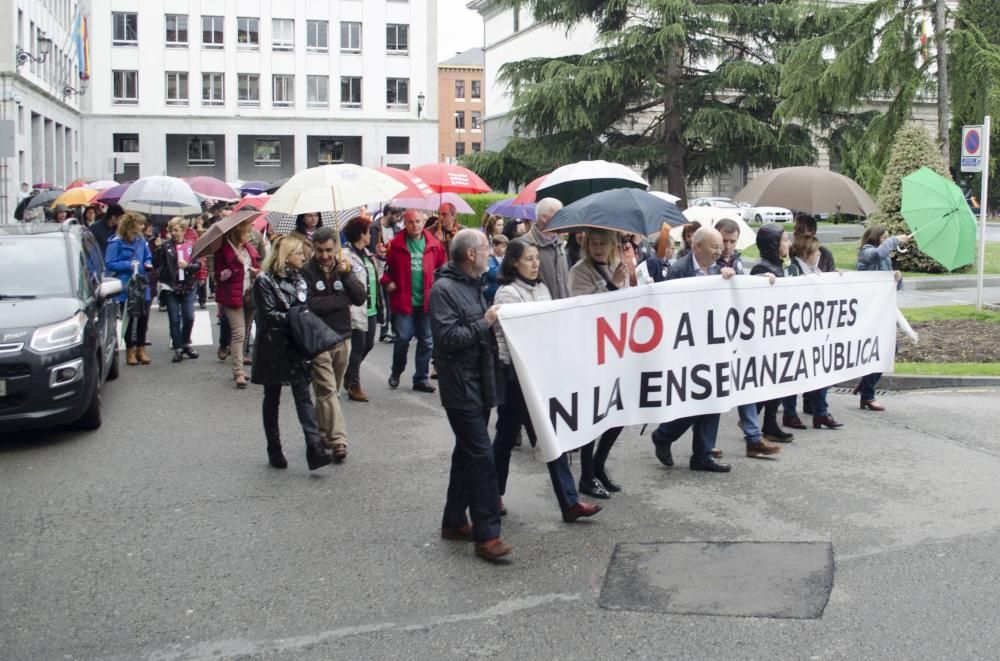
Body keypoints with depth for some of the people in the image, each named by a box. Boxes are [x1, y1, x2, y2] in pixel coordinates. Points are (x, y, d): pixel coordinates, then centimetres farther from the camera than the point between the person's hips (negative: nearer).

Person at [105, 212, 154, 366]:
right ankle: (130, 351, 15)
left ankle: (141, 349, 20)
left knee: (143, 317, 7)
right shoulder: (117, 242, -10)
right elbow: (109, 263, -10)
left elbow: (148, 257, 19)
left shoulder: (141, 240, 6)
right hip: (125, 287, -5)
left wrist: (148, 264, -2)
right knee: (129, 318, 2)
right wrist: (129, 265, -17)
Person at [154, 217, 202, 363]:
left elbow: (198, 265, 3)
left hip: (187, 287, 1)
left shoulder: (191, 246, 3)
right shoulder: (166, 245, 0)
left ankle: (186, 344, 24)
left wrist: (187, 265, -16)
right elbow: (156, 263, -8)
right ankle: (177, 348, 11)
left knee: (189, 318, 3)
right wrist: (158, 248, -21)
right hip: (171, 287, -1)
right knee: (174, 319, 3)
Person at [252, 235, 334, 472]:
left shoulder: (298, 279, 12)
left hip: (296, 346, 4)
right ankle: (274, 450, 19)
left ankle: (314, 448, -17)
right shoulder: (265, 280, -7)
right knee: (272, 399, 8)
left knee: (303, 395, -7)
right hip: (272, 347, -4)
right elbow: (268, 314, -13)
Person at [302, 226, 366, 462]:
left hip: (342, 338, 5)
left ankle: (322, 432, 29)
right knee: (327, 391, -7)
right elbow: (310, 304, -20)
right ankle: (337, 440, -9)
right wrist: (341, 300, -11)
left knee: (330, 391, 15)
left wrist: (346, 274, -18)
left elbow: (360, 298, -5)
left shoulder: (343, 268, 4)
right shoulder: (306, 271, -10)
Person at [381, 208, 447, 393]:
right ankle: (395, 373, 25)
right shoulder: (396, 245, -4)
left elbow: (444, 266, 11)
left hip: (427, 301, 3)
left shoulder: (434, 244, 1)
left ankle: (421, 379, 18)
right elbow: (384, 265, 2)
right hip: (403, 300, -2)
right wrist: (388, 282, -11)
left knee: (426, 341, 7)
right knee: (402, 339, 1)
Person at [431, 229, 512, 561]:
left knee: (467, 454, 15)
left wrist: (493, 322, 8)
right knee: (482, 456, -11)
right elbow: (447, 337, -22)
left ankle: (454, 521, 26)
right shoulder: (444, 289, -14)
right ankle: (486, 535, -7)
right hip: (460, 386, -10)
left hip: (480, 382, 10)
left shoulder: (474, 286, 15)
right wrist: (483, 324, -17)